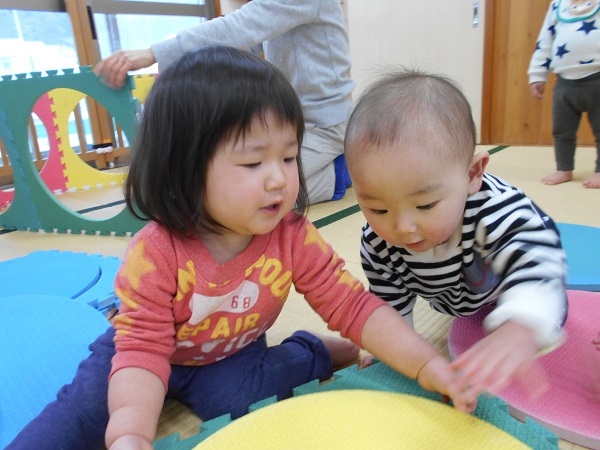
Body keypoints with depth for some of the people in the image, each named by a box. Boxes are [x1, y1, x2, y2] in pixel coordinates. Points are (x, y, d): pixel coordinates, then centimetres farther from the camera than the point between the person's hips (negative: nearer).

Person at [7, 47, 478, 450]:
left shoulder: (294, 238, -26)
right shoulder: (154, 253, -33)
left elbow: (354, 305, -25)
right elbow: (142, 349, -31)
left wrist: (429, 366, -33)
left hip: (231, 352, 1)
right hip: (149, 348, 0)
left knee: (235, 401, -24)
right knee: (87, 406, -18)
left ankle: (315, 354, -1)